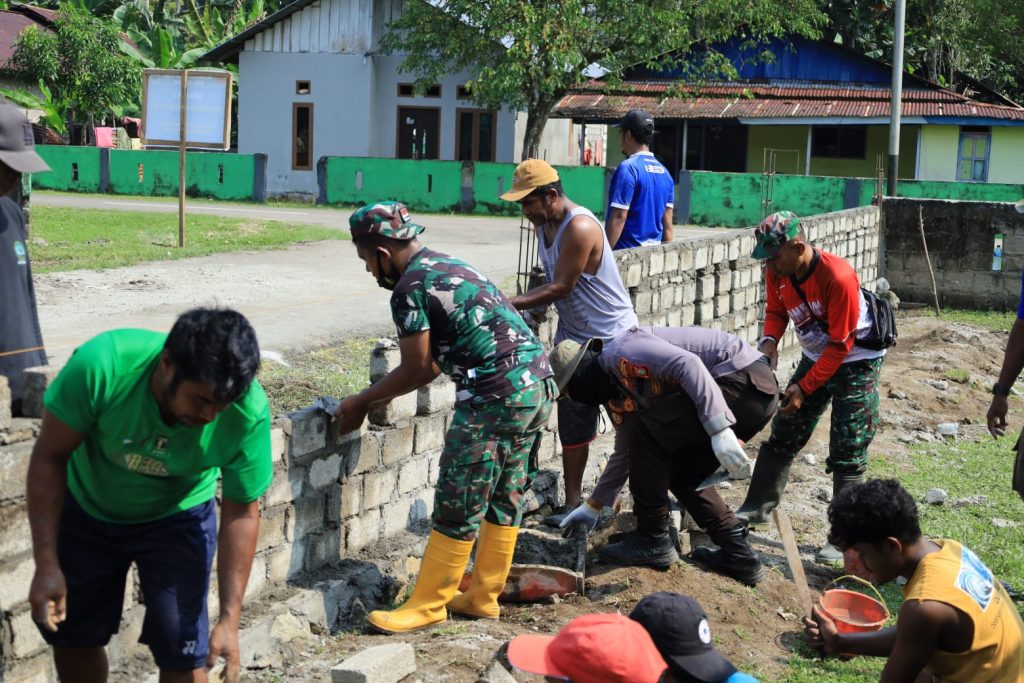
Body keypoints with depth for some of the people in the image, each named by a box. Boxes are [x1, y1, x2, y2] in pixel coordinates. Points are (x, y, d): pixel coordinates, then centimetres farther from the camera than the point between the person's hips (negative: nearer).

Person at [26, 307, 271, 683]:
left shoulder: (250, 412, -33)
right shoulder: (101, 364, -37)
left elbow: (241, 512, -20)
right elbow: (49, 458, -22)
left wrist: (229, 619, -21)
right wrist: (47, 564, -22)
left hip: (175, 518, -1)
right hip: (86, 508, 1)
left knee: (181, 651, -7)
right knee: (71, 634, 14)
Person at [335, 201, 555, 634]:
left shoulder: (411, 287, -9)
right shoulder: (448, 266, 19)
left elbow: (416, 369, -4)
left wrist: (361, 402, 10)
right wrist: (381, 398, 24)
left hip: (494, 396, -10)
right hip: (538, 385, 10)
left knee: (458, 505, 0)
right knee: (505, 498, 16)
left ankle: (427, 606, 9)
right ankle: (483, 597, 26)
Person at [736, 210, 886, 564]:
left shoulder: (838, 277, -32)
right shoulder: (778, 273, -13)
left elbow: (840, 345, -26)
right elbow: (776, 311, 6)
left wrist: (803, 388, -26)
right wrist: (769, 340, -16)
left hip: (856, 362, -7)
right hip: (815, 357, 7)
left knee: (846, 454, -8)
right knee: (783, 433, 11)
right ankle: (757, 508, 24)